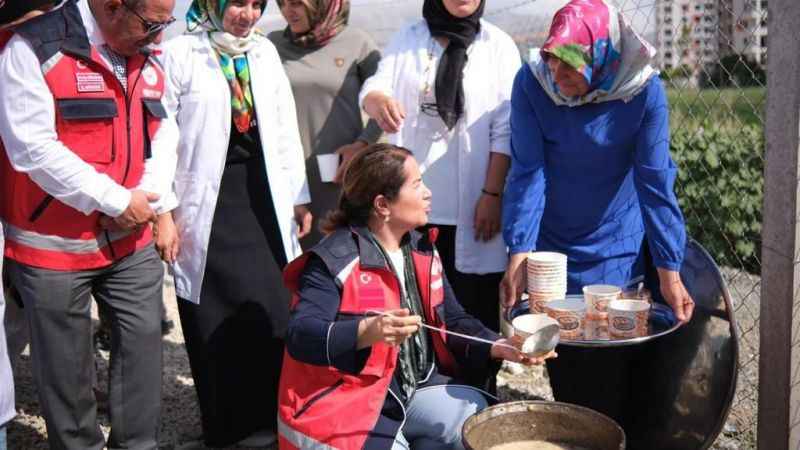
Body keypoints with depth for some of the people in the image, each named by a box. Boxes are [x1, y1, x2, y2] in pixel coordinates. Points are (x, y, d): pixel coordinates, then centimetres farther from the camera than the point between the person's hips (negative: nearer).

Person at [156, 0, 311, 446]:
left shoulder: (266, 52, 11)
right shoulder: (181, 54, -4)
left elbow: (286, 129, 13)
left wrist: (300, 198, 11)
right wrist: (162, 212, -10)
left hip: (262, 199, 4)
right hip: (208, 204, -4)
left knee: (272, 308, 2)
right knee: (217, 317, 1)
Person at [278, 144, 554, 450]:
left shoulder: (422, 250, 8)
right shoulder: (333, 260, -17)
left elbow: (453, 321, 9)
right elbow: (301, 335, -26)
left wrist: (498, 347, -9)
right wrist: (367, 332, -41)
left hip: (419, 390, 7)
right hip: (347, 406, -7)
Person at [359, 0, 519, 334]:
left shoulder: (498, 45, 4)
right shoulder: (406, 39, 11)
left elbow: (505, 130, -1)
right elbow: (375, 86, -4)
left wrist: (492, 194, -10)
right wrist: (378, 100, -28)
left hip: (471, 203, -2)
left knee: (474, 306, -2)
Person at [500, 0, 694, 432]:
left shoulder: (643, 90, -19)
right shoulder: (531, 82, -17)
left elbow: (654, 182, -16)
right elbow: (527, 173, -16)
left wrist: (669, 272, -15)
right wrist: (519, 254, -23)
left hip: (617, 252, -1)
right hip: (552, 248, 1)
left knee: (610, 370, 1)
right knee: (560, 367, 10)